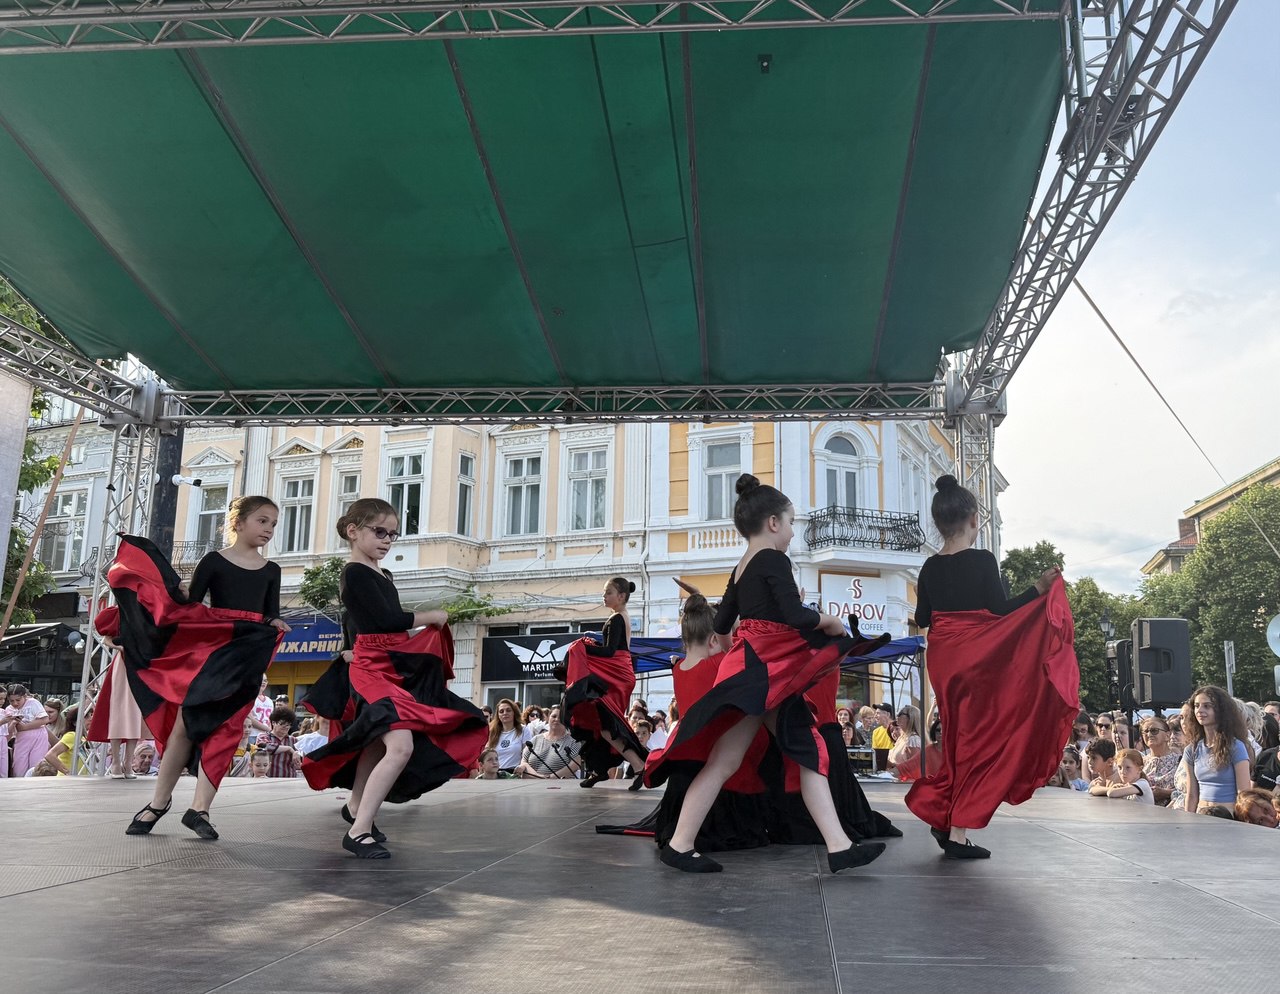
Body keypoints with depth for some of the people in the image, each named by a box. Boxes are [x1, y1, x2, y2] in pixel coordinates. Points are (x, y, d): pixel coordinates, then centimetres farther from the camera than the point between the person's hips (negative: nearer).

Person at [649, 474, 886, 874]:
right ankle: (679, 845, 2)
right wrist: (830, 621, -5)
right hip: (761, 670, -10)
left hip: (769, 673, 10)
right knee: (725, 759, -5)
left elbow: (721, 625, 18)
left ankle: (839, 846, 4)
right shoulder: (774, 560, -11)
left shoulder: (741, 569, 15)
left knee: (811, 754, 6)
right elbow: (796, 616, -23)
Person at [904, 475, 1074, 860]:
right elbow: (1001, 610, -14)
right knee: (977, 741, 2)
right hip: (978, 658, -5)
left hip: (943, 660, 5)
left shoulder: (930, 568, 4)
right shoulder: (982, 561, -11)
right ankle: (957, 831, 3)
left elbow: (922, 619, 8)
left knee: (959, 737, 18)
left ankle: (940, 814, 16)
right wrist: (1039, 589, -10)